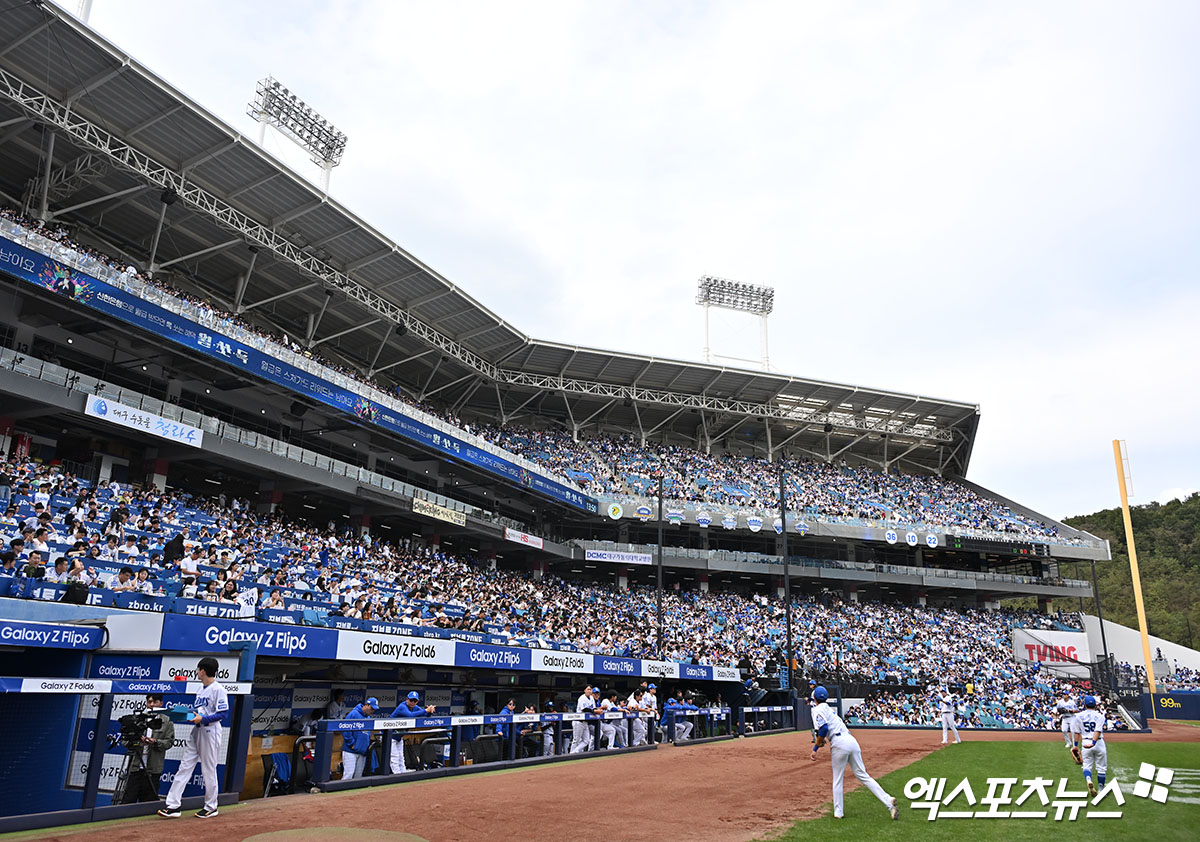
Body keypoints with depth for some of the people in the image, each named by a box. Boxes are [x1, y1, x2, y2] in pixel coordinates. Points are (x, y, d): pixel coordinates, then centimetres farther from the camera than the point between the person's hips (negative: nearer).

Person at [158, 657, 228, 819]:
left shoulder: (218, 689, -13)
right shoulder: (201, 689, 16)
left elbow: (223, 714, -18)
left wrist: (203, 719, -22)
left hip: (209, 732, -9)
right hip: (196, 731, 9)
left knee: (209, 770, 1)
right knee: (185, 766, 5)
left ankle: (211, 807, 13)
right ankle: (173, 805, 8)